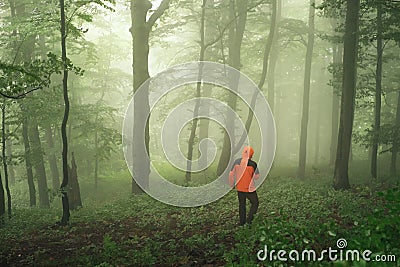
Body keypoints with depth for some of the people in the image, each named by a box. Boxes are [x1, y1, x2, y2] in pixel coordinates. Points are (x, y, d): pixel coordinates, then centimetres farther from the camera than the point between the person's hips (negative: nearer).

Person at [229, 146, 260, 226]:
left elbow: (231, 174, -1)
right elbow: (257, 176, -8)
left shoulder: (237, 161, -8)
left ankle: (242, 221, 26)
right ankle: (249, 219, 5)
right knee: (255, 203, 15)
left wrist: (232, 184, 13)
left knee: (242, 204, 20)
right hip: (249, 188, -4)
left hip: (239, 188, 4)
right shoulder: (253, 164, -18)